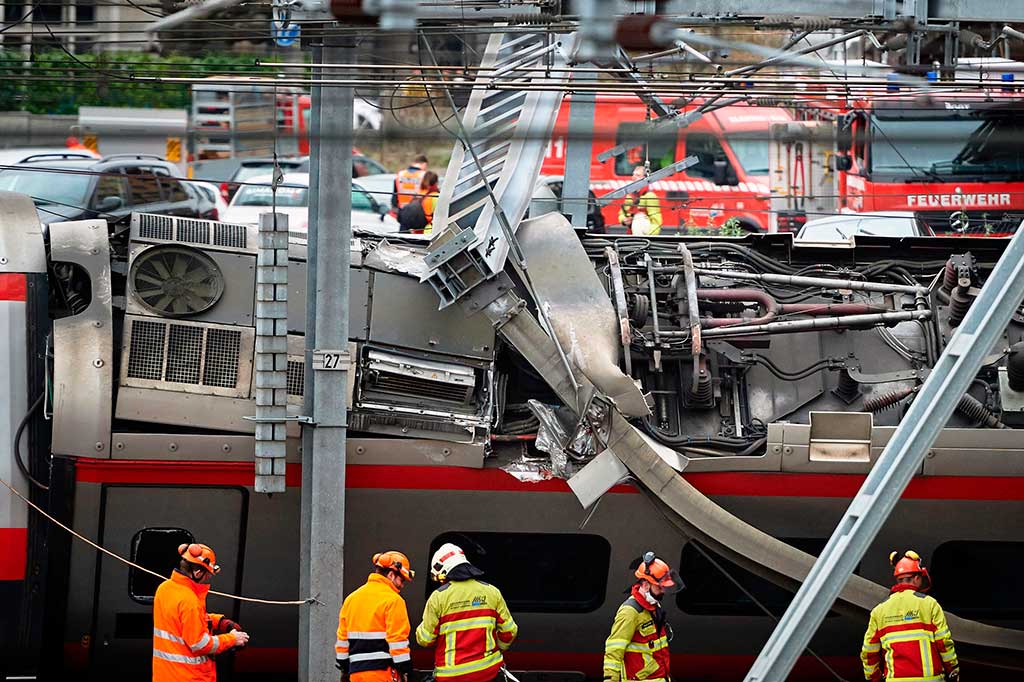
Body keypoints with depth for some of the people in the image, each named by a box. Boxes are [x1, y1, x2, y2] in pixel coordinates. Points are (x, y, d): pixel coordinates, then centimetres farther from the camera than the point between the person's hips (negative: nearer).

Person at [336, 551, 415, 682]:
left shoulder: (351, 598, 15)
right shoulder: (393, 600, -8)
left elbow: (342, 639, 17)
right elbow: (397, 640, -13)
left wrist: (344, 669, 23)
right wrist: (405, 670, -9)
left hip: (356, 671, 7)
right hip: (383, 671, -7)